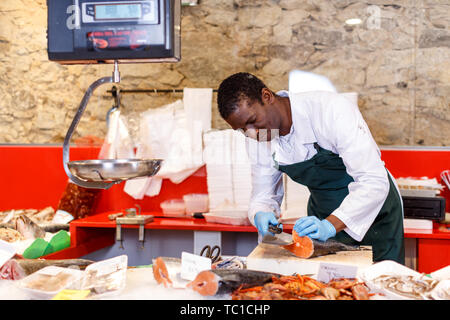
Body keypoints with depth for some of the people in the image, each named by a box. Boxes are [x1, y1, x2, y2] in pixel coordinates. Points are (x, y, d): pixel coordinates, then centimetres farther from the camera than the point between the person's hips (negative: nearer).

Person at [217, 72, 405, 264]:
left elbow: (374, 181, -32)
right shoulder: (256, 139, -12)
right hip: (322, 217, 4)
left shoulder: (333, 110, -30)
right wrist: (260, 215, -25)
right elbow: (263, 196, -1)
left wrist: (330, 225, -42)